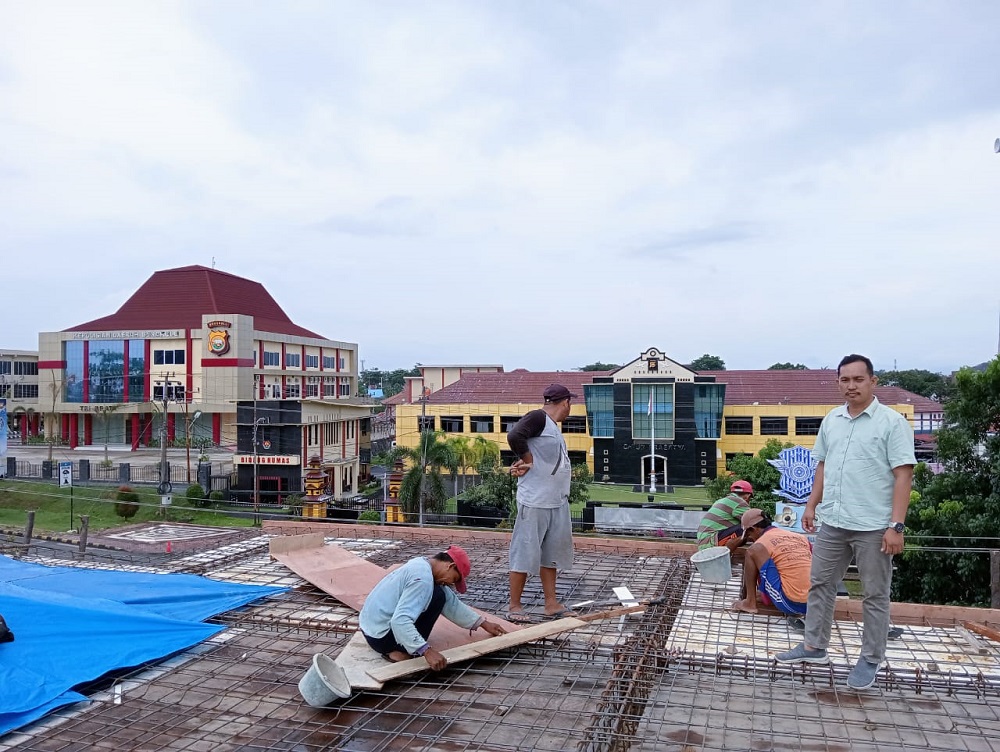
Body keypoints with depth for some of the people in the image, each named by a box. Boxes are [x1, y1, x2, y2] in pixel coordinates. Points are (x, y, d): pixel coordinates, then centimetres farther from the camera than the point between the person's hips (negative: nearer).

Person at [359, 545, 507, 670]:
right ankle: (399, 650, -9)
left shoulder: (422, 564, 7)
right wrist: (427, 650, -34)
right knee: (437, 596, -13)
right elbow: (400, 621, -33)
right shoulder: (423, 578, -23)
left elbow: (451, 603, 15)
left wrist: (483, 623, 18)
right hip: (379, 637, -9)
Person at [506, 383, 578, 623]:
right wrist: (528, 462, -15)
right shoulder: (538, 417, -12)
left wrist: (524, 463, -7)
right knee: (525, 553, 0)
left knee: (551, 553, 15)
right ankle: (514, 607, 10)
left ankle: (552, 605, 25)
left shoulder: (553, 426, 16)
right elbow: (514, 436, -28)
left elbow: (548, 458, 13)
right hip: (535, 501, -9)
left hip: (557, 502, 10)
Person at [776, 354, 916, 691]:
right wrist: (811, 505, 14)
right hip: (833, 523, 6)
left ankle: (871, 660, 23)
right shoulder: (831, 420, 8)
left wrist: (896, 526, -18)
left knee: (875, 596, 8)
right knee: (820, 585, 14)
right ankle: (814, 647, 28)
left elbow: (903, 476, -13)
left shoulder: (892, 422, -10)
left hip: (873, 527, -6)